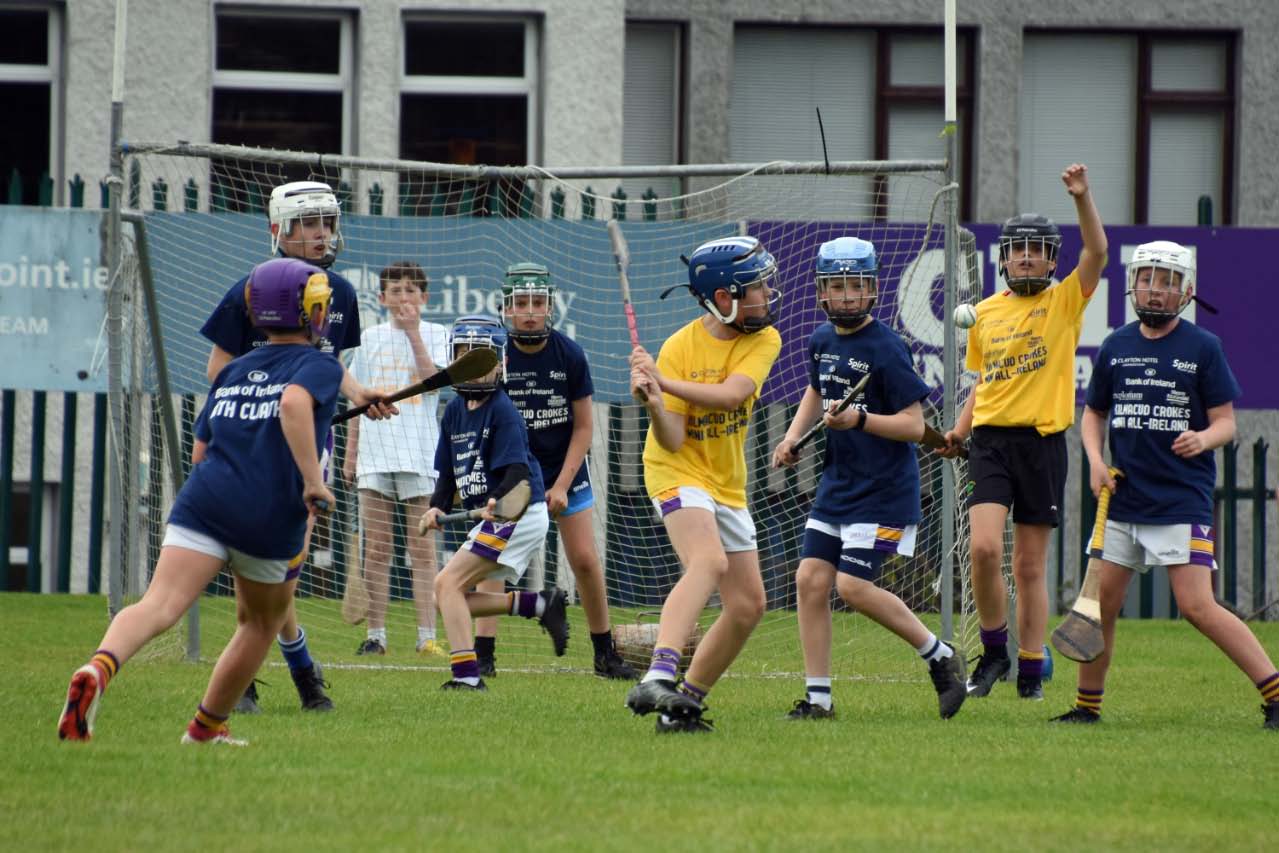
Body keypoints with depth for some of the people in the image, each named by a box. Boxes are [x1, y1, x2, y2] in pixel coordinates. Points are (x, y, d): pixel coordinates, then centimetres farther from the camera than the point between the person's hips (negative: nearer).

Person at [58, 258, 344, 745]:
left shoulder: (232, 373, 24)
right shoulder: (320, 367, 6)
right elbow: (294, 403, -17)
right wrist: (313, 480, -16)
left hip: (204, 503, 3)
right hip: (273, 520, -3)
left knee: (159, 608, -18)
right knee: (264, 621, 24)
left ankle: (99, 669, -46)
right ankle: (208, 726, 27)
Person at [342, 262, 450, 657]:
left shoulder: (435, 334, 5)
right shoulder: (371, 339, 12)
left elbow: (433, 379, -12)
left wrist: (413, 332, -12)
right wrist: (351, 453, 11)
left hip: (419, 453, -3)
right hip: (375, 455, 3)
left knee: (422, 547, -4)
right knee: (376, 548, 1)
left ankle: (427, 636, -5)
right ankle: (375, 634, 4)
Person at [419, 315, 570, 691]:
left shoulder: (503, 412, -13)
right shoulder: (454, 410, 10)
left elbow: (517, 470, -23)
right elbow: (448, 472, 14)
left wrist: (497, 501, -42)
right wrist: (437, 507, -5)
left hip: (518, 514, -9)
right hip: (491, 519, 9)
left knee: (448, 582, -17)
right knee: (450, 598, 6)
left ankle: (466, 674, -21)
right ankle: (539, 605, 11)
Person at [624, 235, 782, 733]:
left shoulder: (764, 340, -4)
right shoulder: (680, 347, -14)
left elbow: (730, 394, -22)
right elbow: (672, 440, -18)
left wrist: (665, 382, -32)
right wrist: (653, 405, -38)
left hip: (728, 485, 7)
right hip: (678, 473, -7)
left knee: (748, 606, 6)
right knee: (709, 561, -33)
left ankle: (683, 705, 16)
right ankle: (658, 680, -47)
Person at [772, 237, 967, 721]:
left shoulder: (886, 349, -15)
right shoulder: (822, 340, 7)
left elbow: (914, 426, -17)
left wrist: (859, 419, -29)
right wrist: (793, 437, 14)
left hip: (883, 490, -7)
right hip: (836, 482, 7)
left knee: (853, 586, -14)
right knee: (811, 579, -1)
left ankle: (941, 658, 4)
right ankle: (817, 698, 5)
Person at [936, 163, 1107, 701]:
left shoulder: (1064, 303, 1)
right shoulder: (986, 313, 11)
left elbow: (1097, 253, -15)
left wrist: (1082, 197, -28)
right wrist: (960, 430, 10)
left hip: (1042, 444, -2)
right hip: (990, 440, 2)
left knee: (1030, 565, 4)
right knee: (984, 547, -16)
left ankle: (1031, 670, 13)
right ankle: (994, 651, 3)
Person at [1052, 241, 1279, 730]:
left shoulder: (1202, 348, -2)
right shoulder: (1115, 347, 9)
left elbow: (1226, 422, -2)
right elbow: (1094, 414, 19)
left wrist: (1203, 438, -24)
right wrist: (1095, 460, 2)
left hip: (1182, 501, -5)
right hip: (1122, 500, 5)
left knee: (1197, 606, -14)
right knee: (1100, 603, 5)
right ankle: (1087, 706, 19)